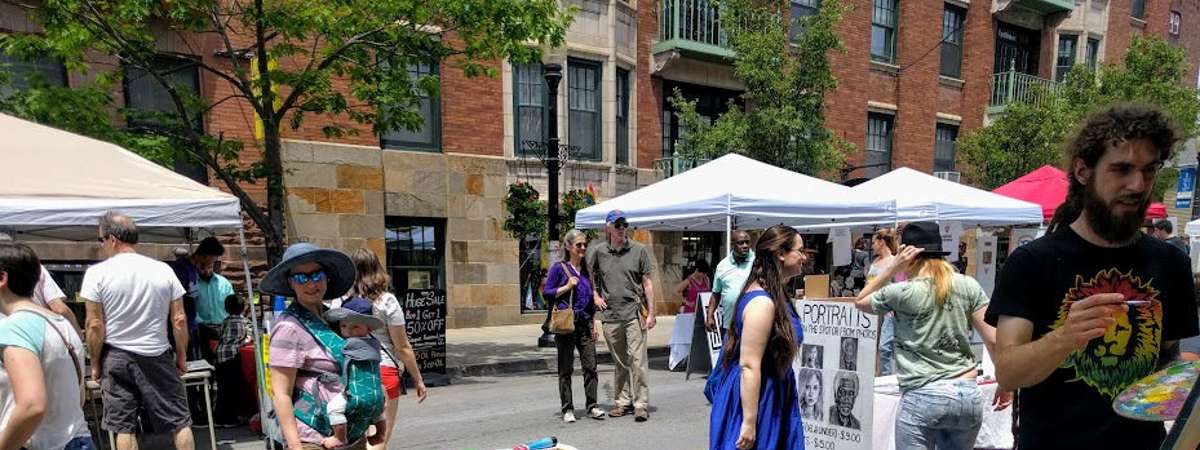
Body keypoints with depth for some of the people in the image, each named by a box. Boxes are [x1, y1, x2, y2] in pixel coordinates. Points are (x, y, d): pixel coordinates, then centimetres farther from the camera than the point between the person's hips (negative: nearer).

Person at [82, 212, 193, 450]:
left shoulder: (97, 273, -7)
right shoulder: (163, 270, -3)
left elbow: (95, 326, -7)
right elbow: (179, 320, -2)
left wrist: (95, 364, 5)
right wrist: (181, 357, 8)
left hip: (116, 358, 0)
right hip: (157, 356, 0)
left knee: (124, 427, 8)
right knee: (180, 421, 7)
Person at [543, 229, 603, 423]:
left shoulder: (586, 269, 12)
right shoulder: (559, 268, -3)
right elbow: (546, 293, -4)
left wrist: (594, 323, 14)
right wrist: (567, 287, -15)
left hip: (585, 323, 4)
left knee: (591, 366, 3)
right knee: (566, 369, 4)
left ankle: (592, 406, 13)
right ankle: (567, 409, 13)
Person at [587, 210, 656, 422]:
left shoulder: (639, 250, 2)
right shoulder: (597, 251, 5)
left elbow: (647, 283, 2)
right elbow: (589, 275, 23)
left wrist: (651, 313, -1)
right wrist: (595, 295, 9)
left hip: (634, 313, -2)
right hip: (610, 315, 2)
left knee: (638, 359, -6)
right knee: (619, 362, 12)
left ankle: (641, 404, 2)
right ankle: (622, 402, 23)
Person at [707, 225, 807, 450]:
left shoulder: (777, 294, 7)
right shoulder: (762, 302, -23)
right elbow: (749, 366, -25)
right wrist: (749, 423, -24)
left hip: (773, 395, 10)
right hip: (752, 395, -10)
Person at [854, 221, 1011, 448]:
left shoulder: (902, 293, -8)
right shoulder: (969, 285, 3)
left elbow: (859, 302, 10)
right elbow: (994, 339, 2)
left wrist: (893, 267, 2)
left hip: (922, 398, -5)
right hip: (969, 395, 5)